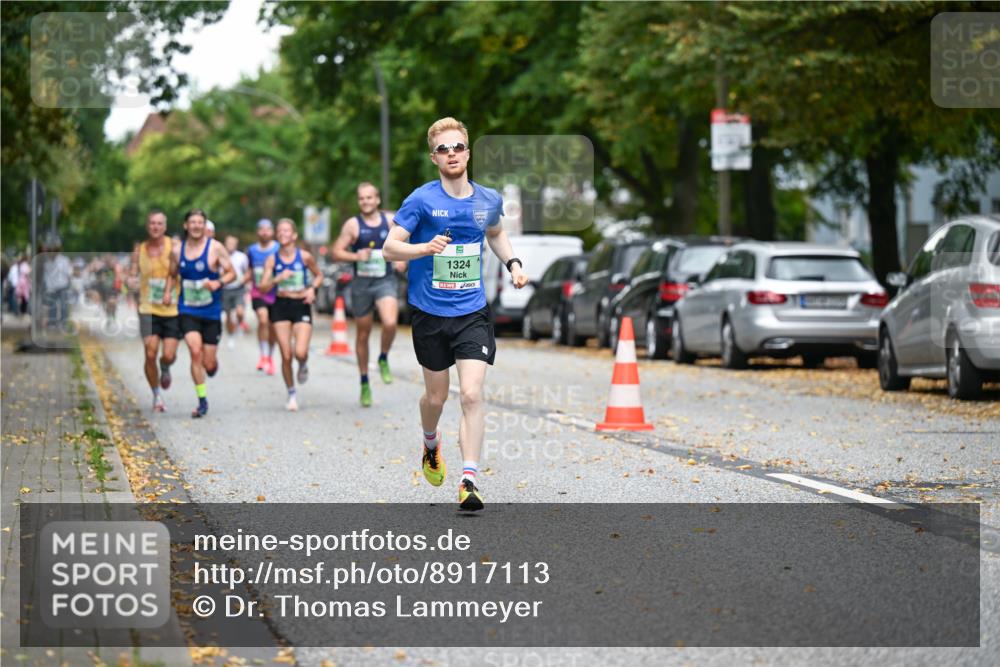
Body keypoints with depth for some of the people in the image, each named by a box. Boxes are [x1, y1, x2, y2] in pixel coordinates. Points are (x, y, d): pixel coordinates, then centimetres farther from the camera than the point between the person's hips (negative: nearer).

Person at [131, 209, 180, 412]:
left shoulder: (173, 246, -3)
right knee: (150, 355, -8)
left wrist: (168, 292, -31)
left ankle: (165, 370, 31)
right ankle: (157, 397, 11)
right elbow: (133, 276, 8)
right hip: (148, 309, 2)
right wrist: (130, 280, -16)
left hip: (173, 310, -2)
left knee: (168, 355, -8)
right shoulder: (140, 250, 7)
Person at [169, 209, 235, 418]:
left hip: (211, 312, -1)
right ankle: (202, 401, -10)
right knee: (195, 351, -20)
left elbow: (231, 273, -2)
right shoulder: (177, 250, 4)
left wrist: (219, 283, -21)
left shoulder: (215, 248, -5)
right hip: (187, 311, 1)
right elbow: (172, 276, 17)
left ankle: (212, 365, 41)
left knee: (209, 364, 0)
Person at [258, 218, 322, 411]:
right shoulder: (272, 259, 0)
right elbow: (262, 287, -4)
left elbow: (319, 276, 14)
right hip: (281, 306, 1)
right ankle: (291, 395, 15)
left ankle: (303, 365, 21)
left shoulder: (305, 256, -2)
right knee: (286, 356, -2)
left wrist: (312, 289, -5)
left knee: (300, 352, -18)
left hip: (301, 306, -1)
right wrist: (278, 279, -21)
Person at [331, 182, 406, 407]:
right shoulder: (352, 225, -3)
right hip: (362, 283, 0)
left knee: (390, 323, -27)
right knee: (363, 335, 8)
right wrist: (357, 256, -20)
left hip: (386, 281, 0)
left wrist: (402, 259, -2)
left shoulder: (390, 221, 3)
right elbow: (337, 252, -3)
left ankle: (384, 359, 2)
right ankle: (364, 384, 23)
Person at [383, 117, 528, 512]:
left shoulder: (489, 200, 3)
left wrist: (512, 263, 10)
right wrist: (426, 247, -27)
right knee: (436, 396, 13)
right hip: (430, 315, -1)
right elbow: (389, 248, -10)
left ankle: (469, 480, -15)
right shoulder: (422, 200, -9)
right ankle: (431, 446, 46)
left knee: (472, 394, -14)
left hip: (472, 314, 1)